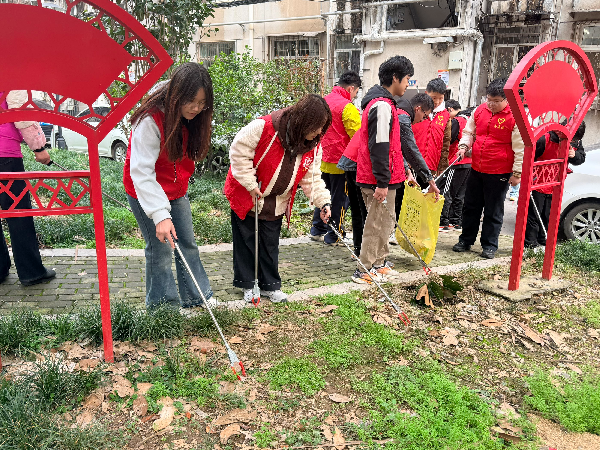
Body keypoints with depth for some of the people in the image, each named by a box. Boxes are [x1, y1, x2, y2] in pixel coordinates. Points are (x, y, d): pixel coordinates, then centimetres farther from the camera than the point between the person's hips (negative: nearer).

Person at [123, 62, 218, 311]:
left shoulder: (192, 117, -8)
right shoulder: (150, 119, -29)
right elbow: (141, 172, -32)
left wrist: (181, 184, 12)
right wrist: (160, 215, -39)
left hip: (176, 191, 7)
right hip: (146, 192, -6)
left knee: (188, 244, 11)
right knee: (160, 249, -3)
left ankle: (198, 300, 23)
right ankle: (162, 308, 14)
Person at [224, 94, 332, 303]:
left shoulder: (313, 146, -8)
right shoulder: (265, 127, -27)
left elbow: (312, 178, 0)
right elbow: (239, 152, -21)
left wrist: (323, 202, -13)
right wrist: (250, 184, -21)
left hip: (276, 203, 4)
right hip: (246, 196, -4)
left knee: (270, 245, 11)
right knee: (246, 241, 7)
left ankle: (270, 285, 25)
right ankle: (248, 284, 23)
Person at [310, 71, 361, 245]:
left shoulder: (324, 100, 8)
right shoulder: (347, 107, -17)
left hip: (324, 159, 8)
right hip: (341, 161, -8)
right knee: (340, 198, 4)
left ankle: (317, 230, 28)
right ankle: (334, 236, 12)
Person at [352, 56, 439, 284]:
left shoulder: (381, 102, 18)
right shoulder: (383, 106, -16)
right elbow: (379, 147, -22)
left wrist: (402, 170, 25)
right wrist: (382, 182, -22)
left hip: (381, 178, 10)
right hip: (378, 179, -10)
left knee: (384, 222, 18)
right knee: (378, 223, -2)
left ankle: (378, 263, 29)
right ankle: (364, 271, 6)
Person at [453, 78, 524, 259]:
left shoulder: (516, 117, -11)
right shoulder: (480, 110, 5)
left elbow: (520, 148, -8)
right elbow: (469, 131, 17)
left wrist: (517, 173, -9)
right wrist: (464, 145, -3)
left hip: (499, 173, -5)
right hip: (476, 169, 5)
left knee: (493, 211, 5)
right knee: (471, 206, 13)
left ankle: (489, 245, 18)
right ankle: (466, 240, 27)